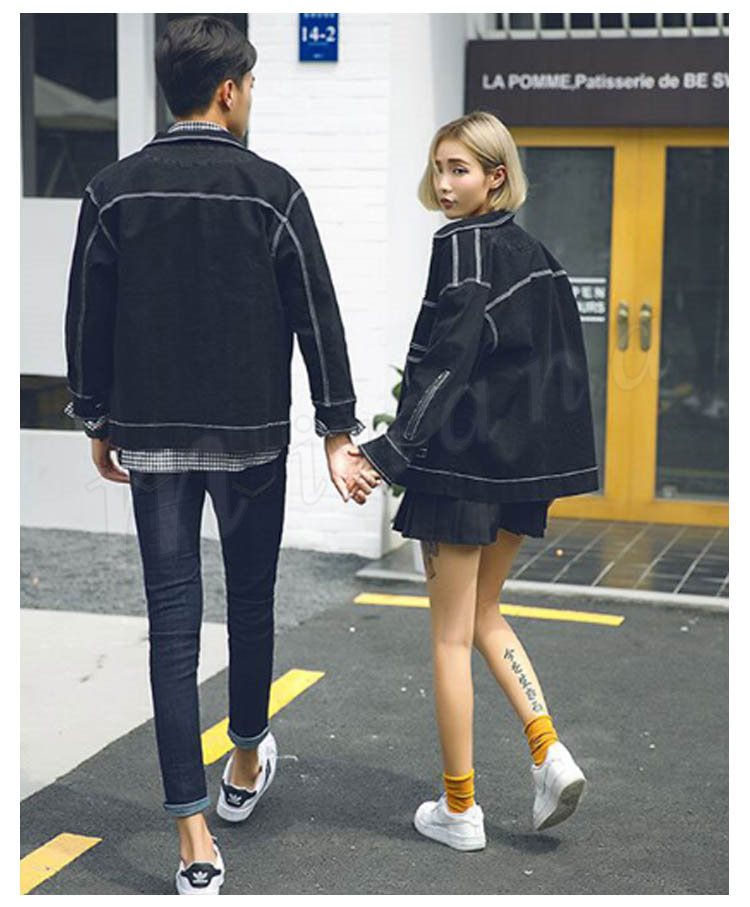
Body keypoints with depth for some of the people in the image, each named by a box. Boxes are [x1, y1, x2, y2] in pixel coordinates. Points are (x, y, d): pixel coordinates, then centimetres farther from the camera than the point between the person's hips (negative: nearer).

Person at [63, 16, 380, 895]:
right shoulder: (271, 189, -5)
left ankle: (194, 836, -1)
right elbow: (317, 317, -6)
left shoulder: (112, 191, 0)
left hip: (152, 436, 1)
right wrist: (337, 432, -1)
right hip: (252, 435, -1)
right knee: (251, 599, 18)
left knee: (172, 618, 0)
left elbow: (86, 320, 3)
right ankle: (247, 762, 38)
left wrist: (97, 422, 14)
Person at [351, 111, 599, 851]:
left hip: (462, 464, -8)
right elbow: (557, 365, 14)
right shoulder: (534, 254, 10)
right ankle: (549, 753, 8)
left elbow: (446, 365, -21)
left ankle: (459, 809, 12)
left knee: (450, 637, 3)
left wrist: (388, 453, -23)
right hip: (521, 464, 8)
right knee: (484, 618, 22)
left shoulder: (463, 248, -13)